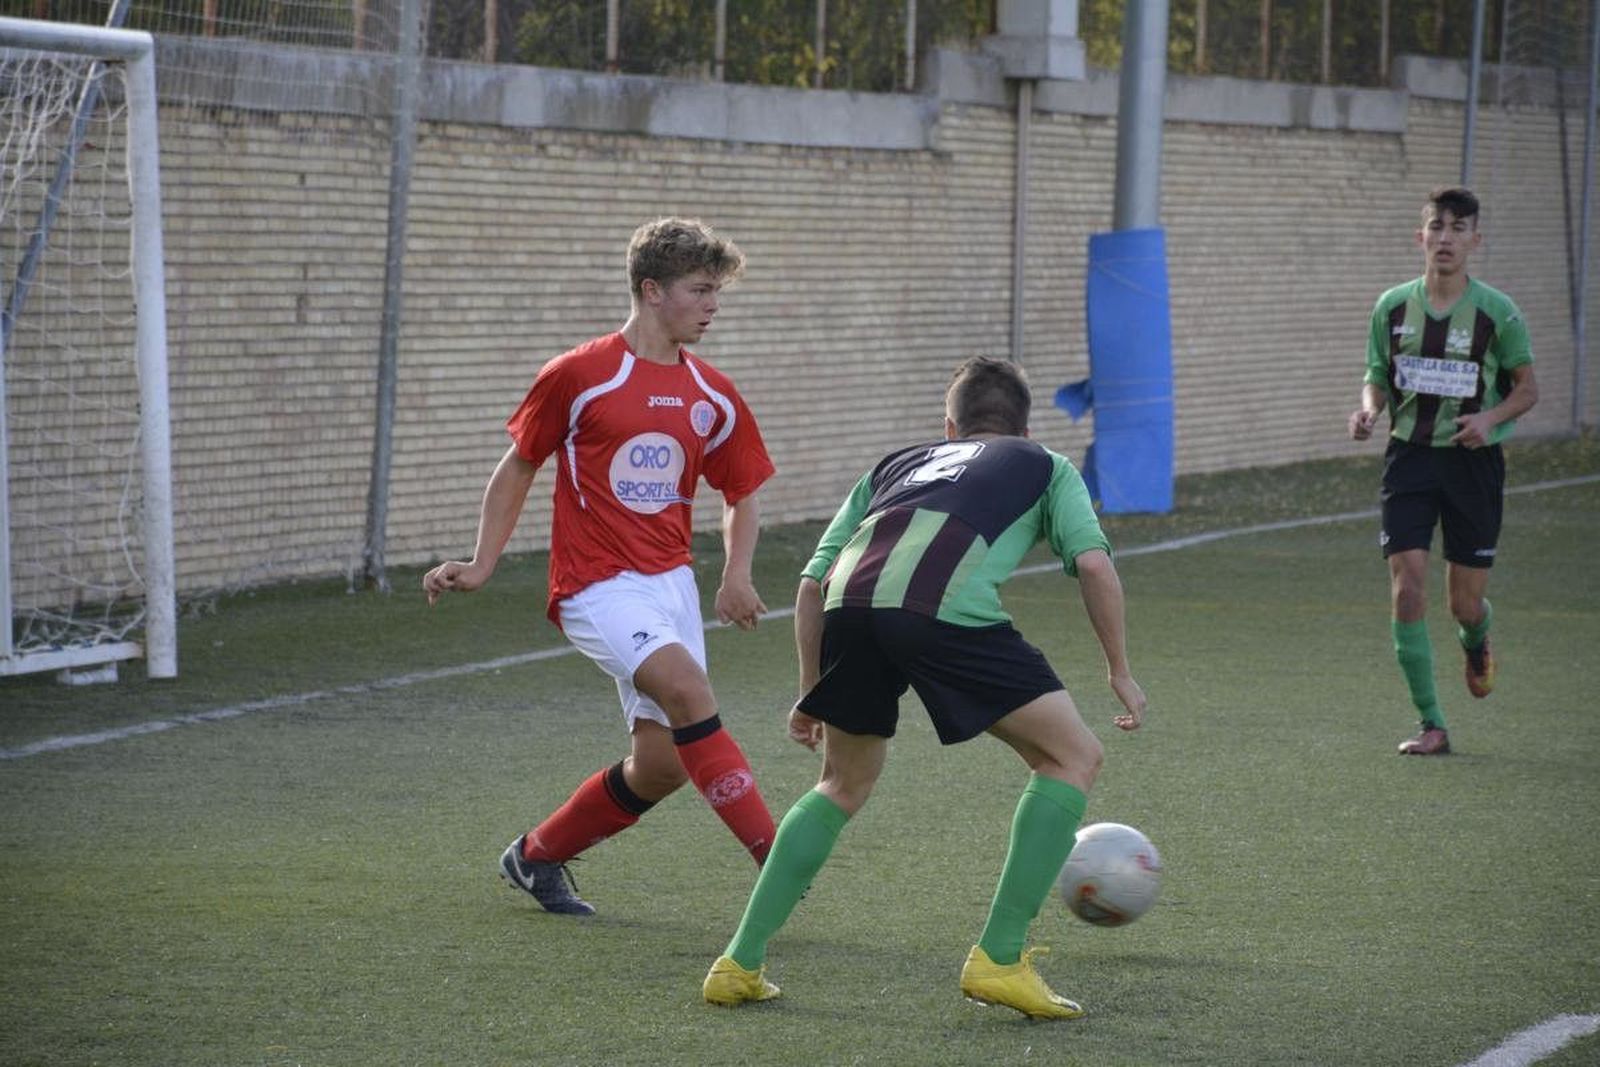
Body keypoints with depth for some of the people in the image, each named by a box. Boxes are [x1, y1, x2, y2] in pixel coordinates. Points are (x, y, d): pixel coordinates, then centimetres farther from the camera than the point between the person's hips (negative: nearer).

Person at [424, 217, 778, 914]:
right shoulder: (578, 377, -6)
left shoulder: (714, 399, 7)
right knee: (688, 689, -29)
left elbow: (741, 497, 17)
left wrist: (736, 575, -1)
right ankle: (774, 856, -28)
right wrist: (481, 565, 2)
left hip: (670, 583, 6)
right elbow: (519, 466, 6)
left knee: (662, 765, 2)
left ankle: (536, 857, 25)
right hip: (596, 586, -6)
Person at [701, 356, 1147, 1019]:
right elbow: (1093, 563, 12)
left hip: (852, 604, 5)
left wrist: (812, 692, 41)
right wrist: (1120, 671, 21)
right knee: (1072, 757, 12)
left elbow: (814, 582, 32)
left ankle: (741, 964, 23)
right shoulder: (1044, 467, 31)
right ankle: (999, 959, 4)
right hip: (947, 609, -4)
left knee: (844, 784, 28)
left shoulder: (897, 464, 39)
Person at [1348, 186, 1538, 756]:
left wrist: (1489, 418, -17)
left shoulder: (1497, 312, -6)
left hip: (1473, 460, -1)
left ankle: (1476, 640, 45)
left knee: (1465, 603, 4)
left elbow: (1527, 388, 2)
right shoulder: (1393, 306, 1)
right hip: (1409, 457, 1)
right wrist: (1369, 410, -11)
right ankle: (1431, 725, -5)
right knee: (1406, 590, -12)